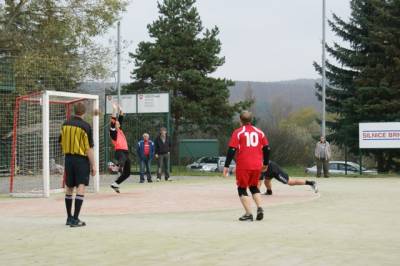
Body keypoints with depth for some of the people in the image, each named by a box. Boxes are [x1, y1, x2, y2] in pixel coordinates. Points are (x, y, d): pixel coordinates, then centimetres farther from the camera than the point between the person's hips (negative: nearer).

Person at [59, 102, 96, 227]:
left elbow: (62, 143, 12)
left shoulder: (65, 124, 5)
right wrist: (93, 165, -8)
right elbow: (89, 148, -12)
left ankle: (69, 217, 24)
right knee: (81, 188, -6)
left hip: (68, 159, 6)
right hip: (81, 159, -6)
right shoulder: (85, 126, -12)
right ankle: (75, 219, -12)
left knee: (69, 188, 15)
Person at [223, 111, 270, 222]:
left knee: (242, 189, 8)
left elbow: (232, 150, -9)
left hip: (243, 166, -4)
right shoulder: (259, 132, 9)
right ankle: (260, 208, 1)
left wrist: (226, 166, -6)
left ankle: (249, 214, -2)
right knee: (254, 187, 22)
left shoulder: (238, 132, -3)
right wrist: (265, 164, 24)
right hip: (257, 165, 4)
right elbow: (267, 149, 11)